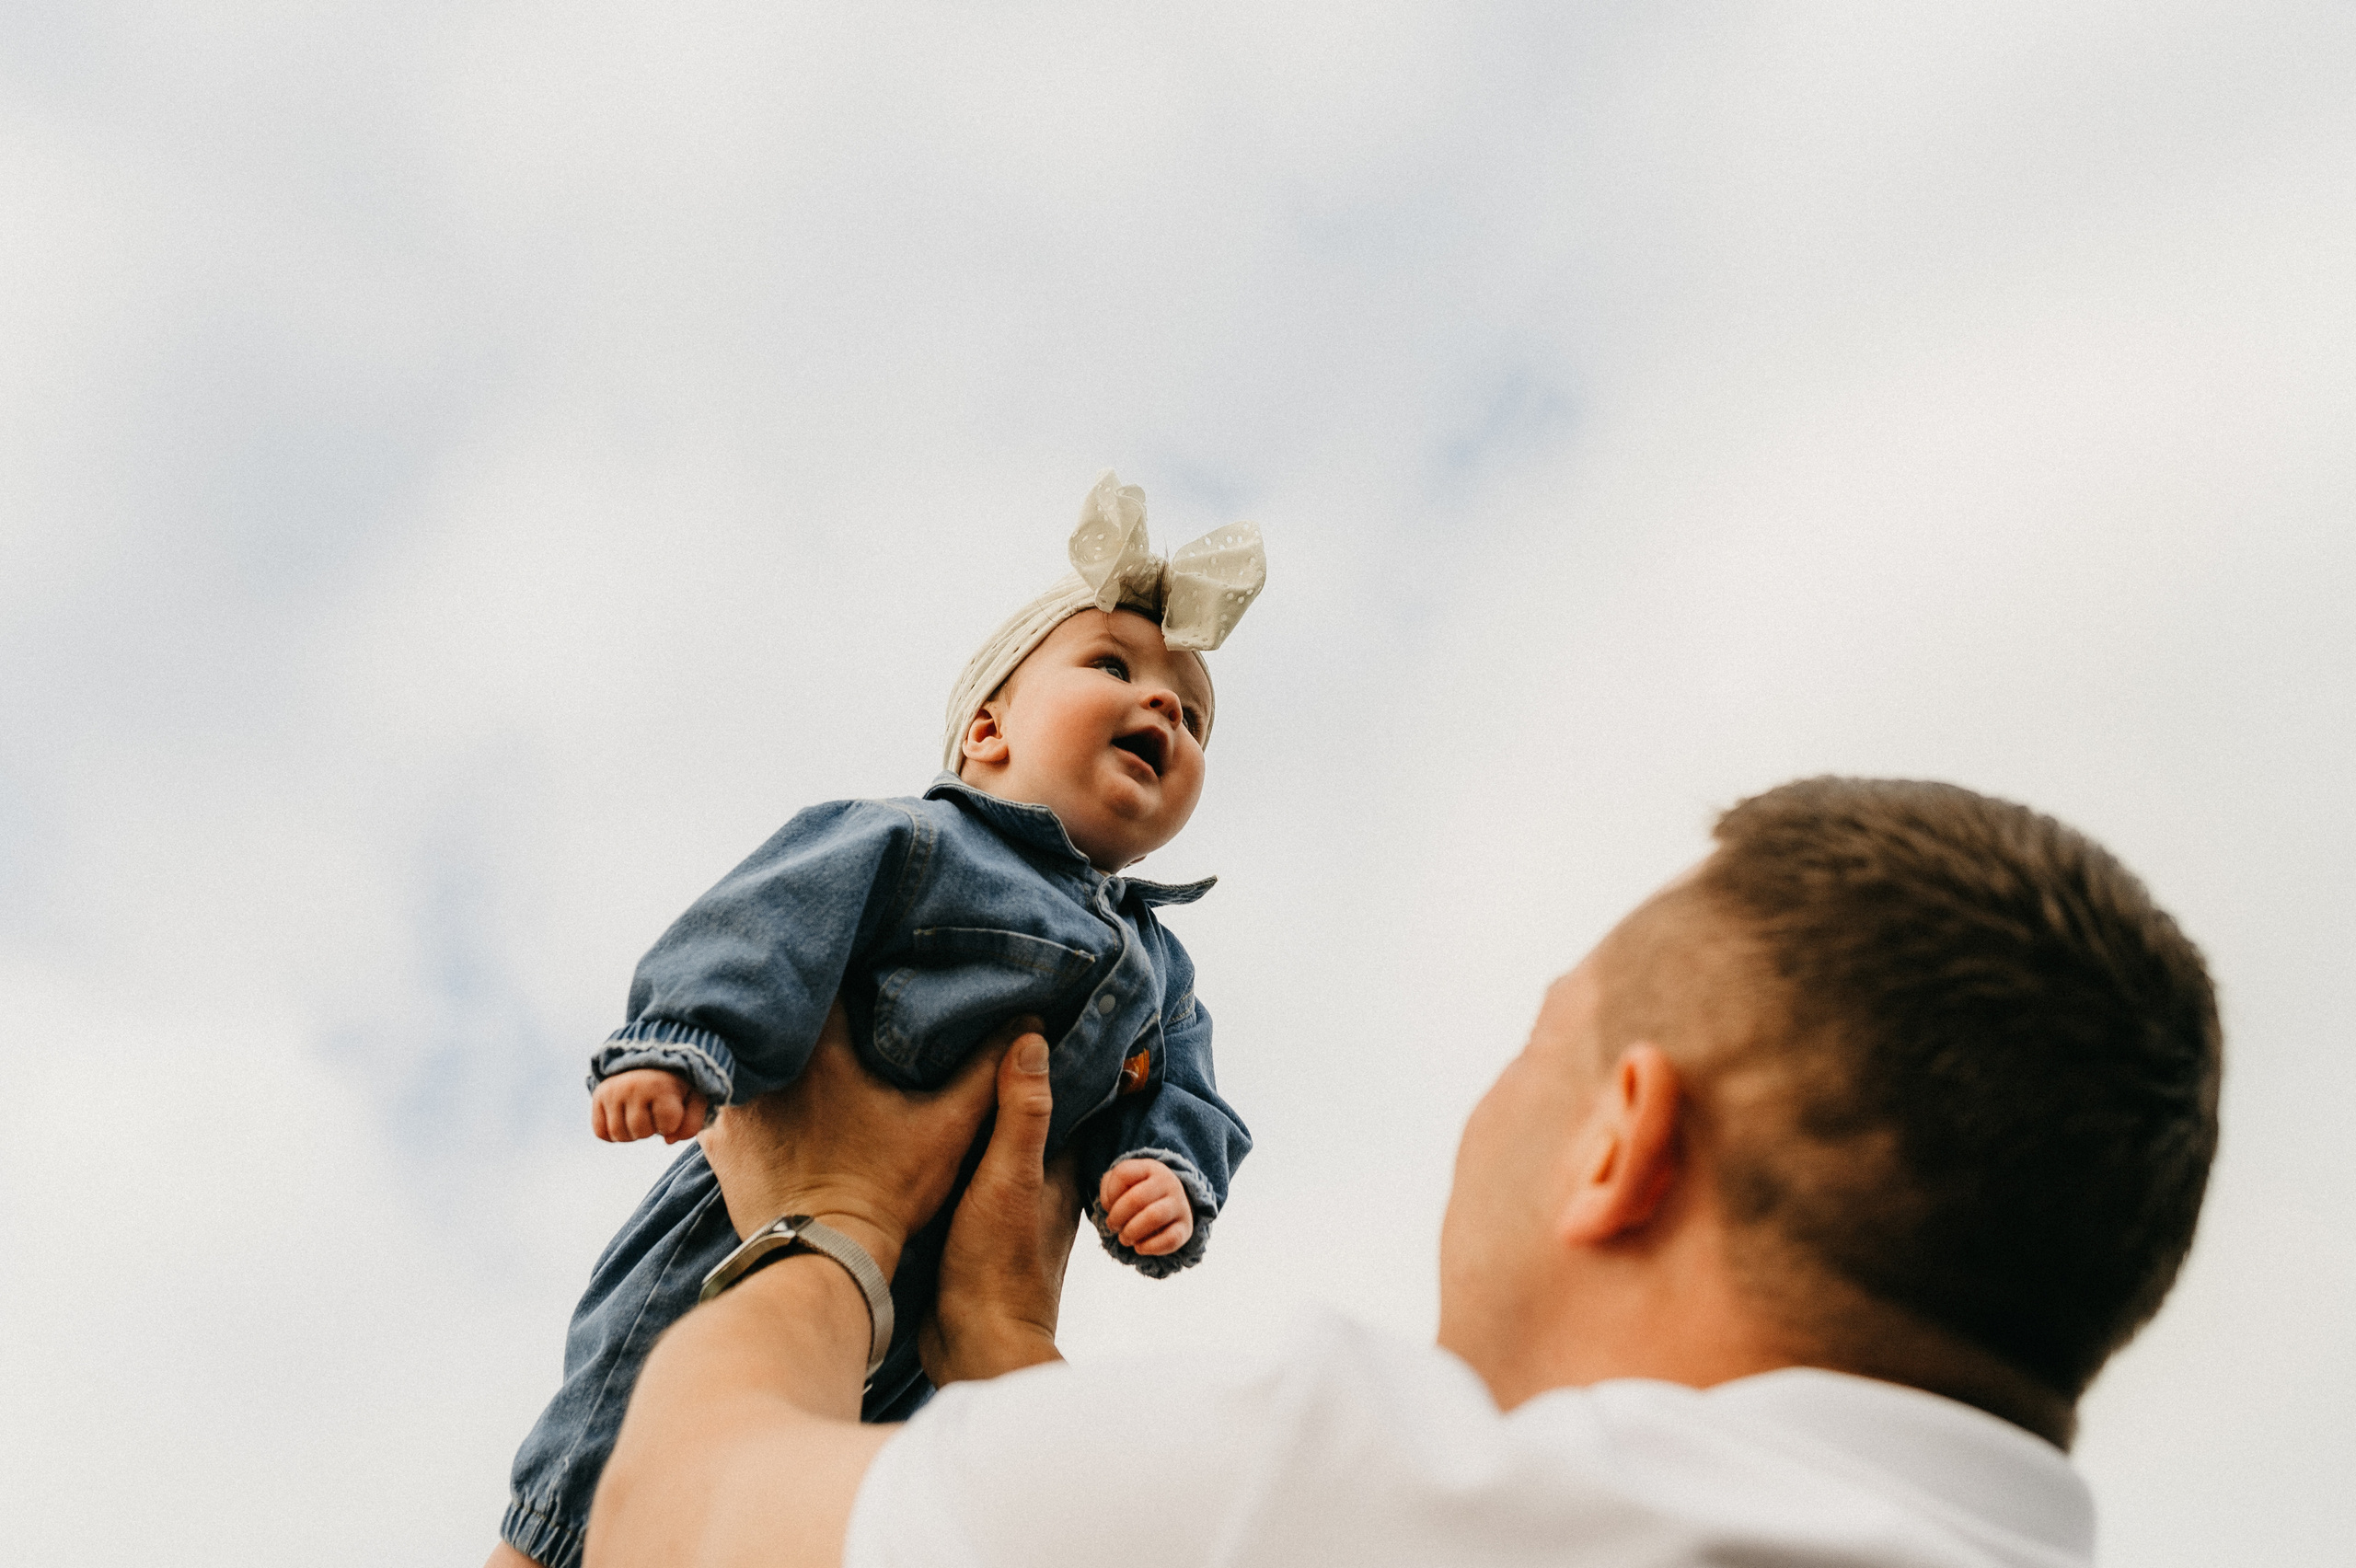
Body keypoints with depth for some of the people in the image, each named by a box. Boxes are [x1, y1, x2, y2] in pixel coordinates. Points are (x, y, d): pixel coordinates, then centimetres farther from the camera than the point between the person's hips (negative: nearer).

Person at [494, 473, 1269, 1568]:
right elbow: (776, 920, -19)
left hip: (930, 1327, 6)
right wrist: (681, 1043, -34)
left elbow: (1176, 1104, 8)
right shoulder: (916, 845, -7)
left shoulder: (1161, 974, 15)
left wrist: (1166, 1176, -14)